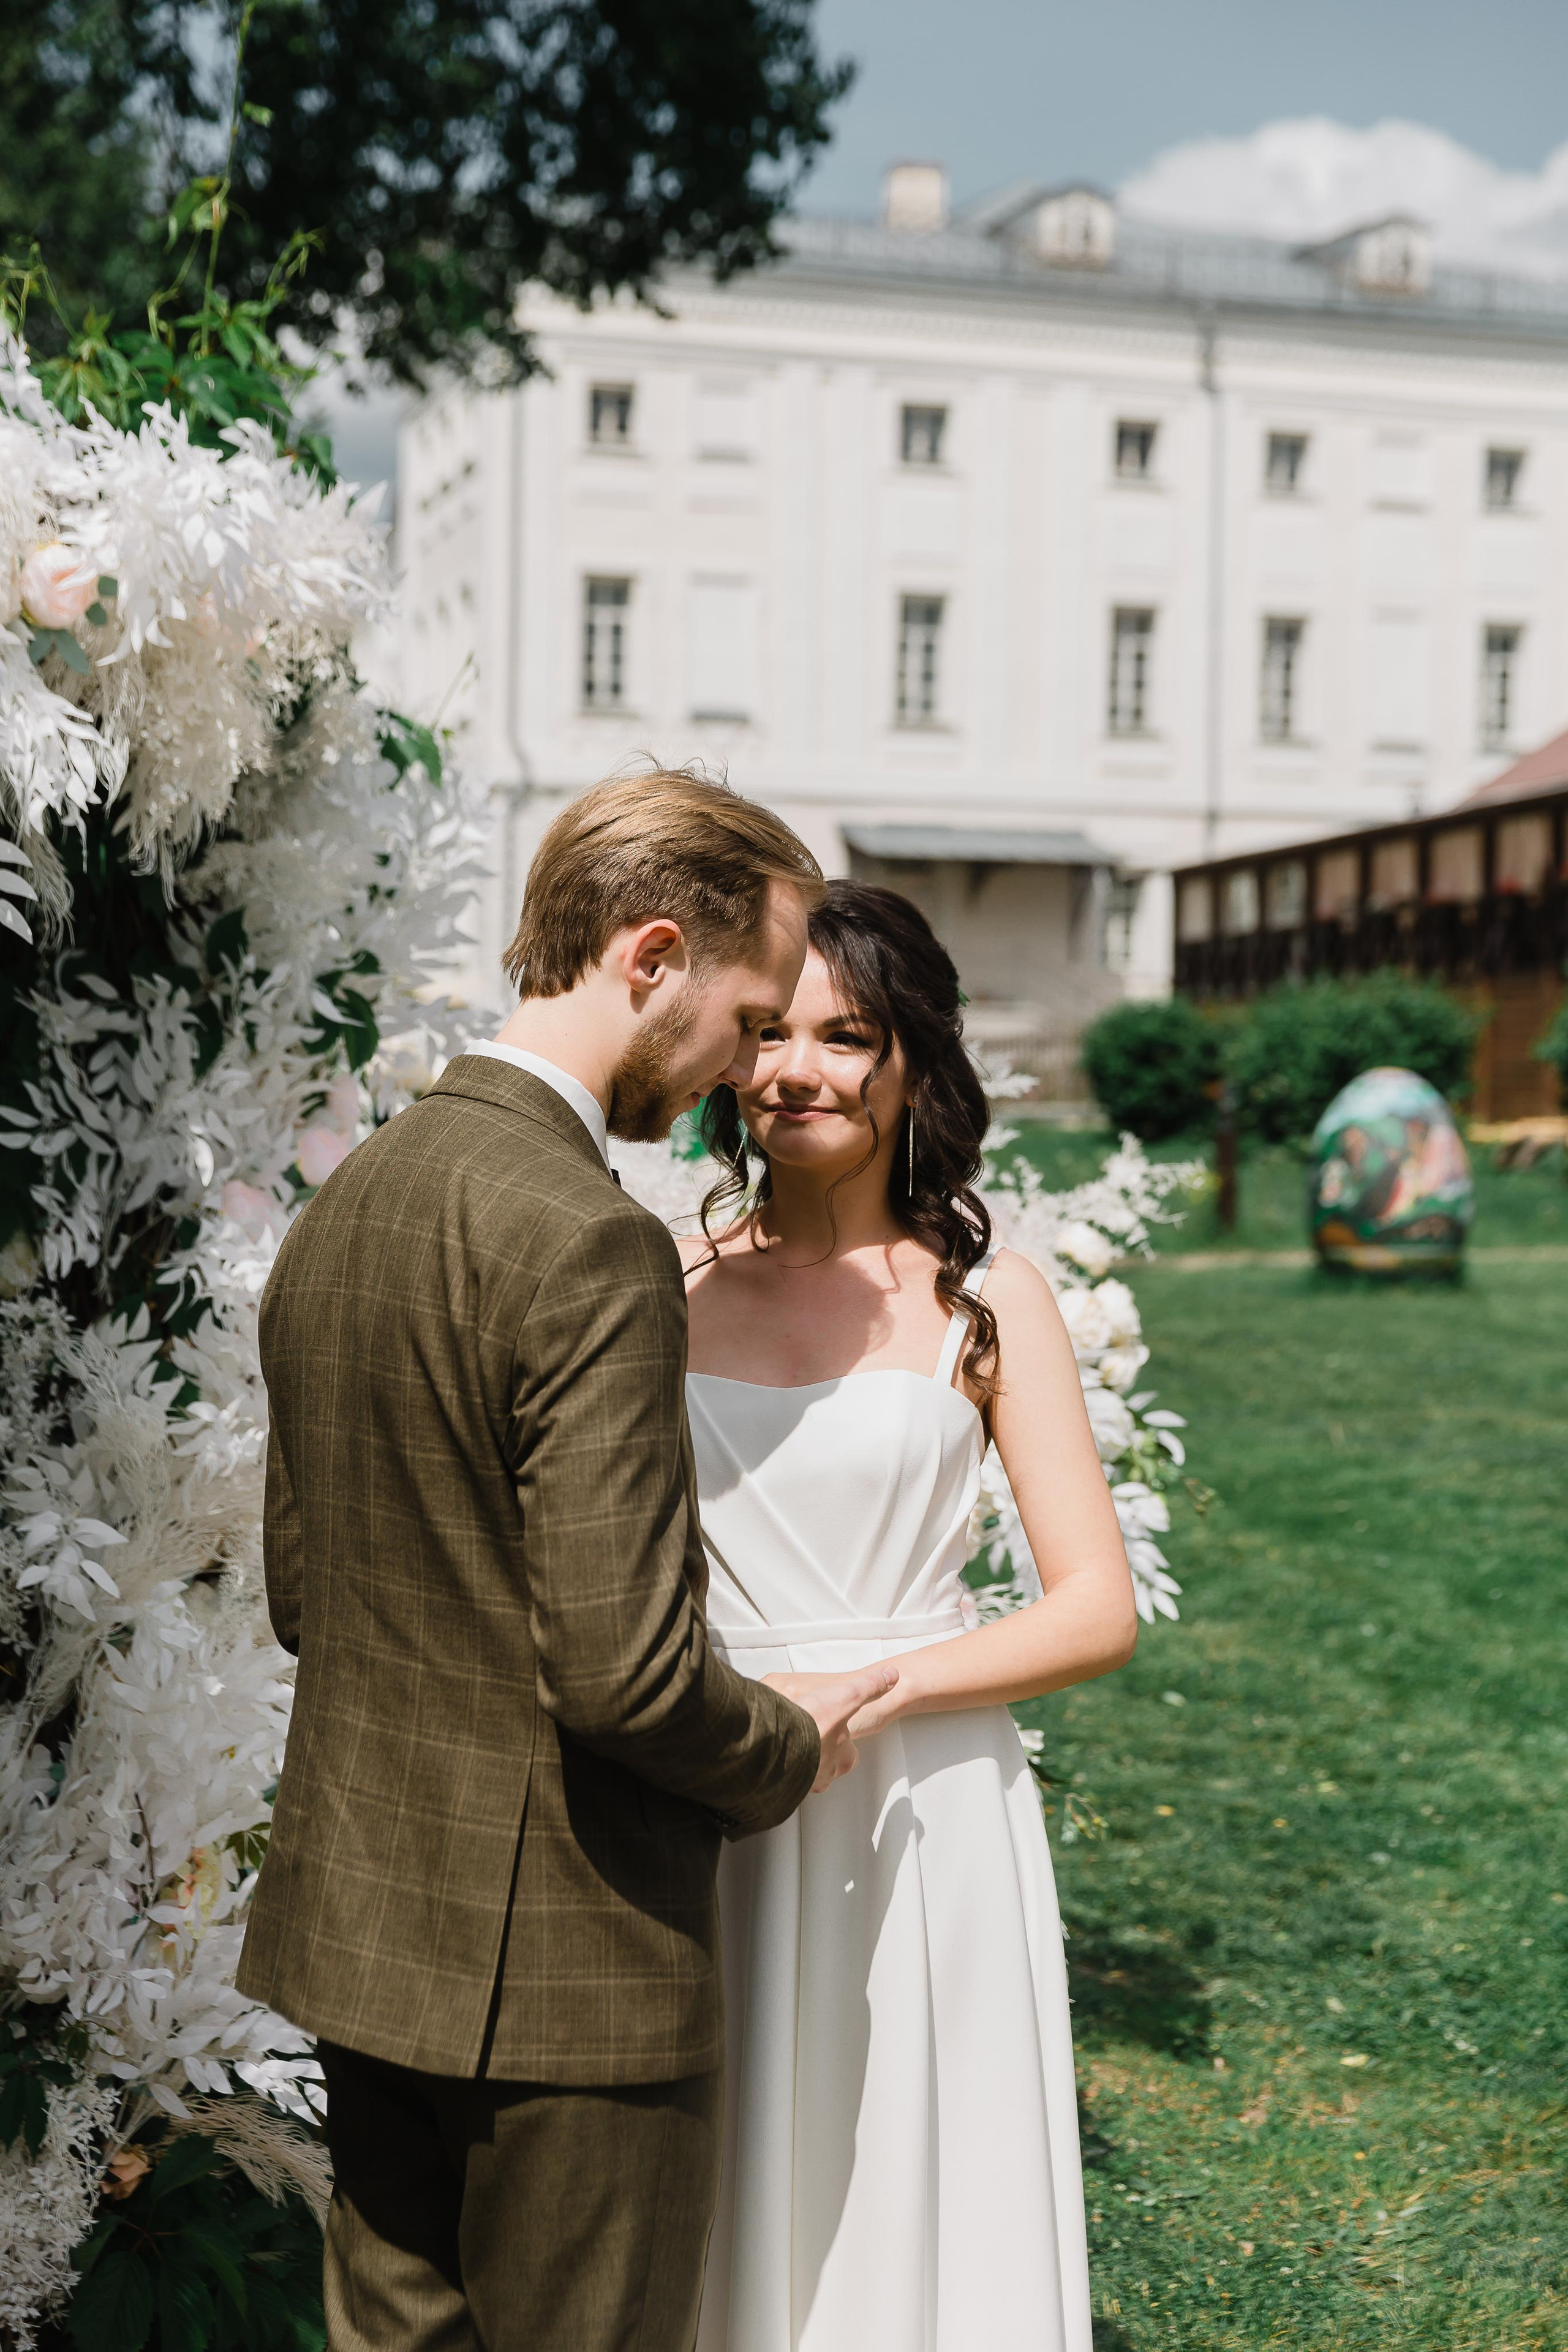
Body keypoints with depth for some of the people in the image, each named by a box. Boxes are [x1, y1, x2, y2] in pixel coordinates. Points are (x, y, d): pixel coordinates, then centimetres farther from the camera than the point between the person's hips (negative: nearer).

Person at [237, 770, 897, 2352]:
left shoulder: (342, 1203, 6)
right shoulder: (587, 1242, -22)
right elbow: (624, 1666, -25)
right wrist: (791, 1748, -6)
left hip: (357, 1929, 8)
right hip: (561, 1963, -8)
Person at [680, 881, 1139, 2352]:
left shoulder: (983, 1298, -1)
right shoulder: (668, 1282, 3)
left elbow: (1098, 1609, -4)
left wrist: (868, 1693, -17)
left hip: (925, 1814, -1)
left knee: (918, 2209, 8)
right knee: (721, 2219, 12)